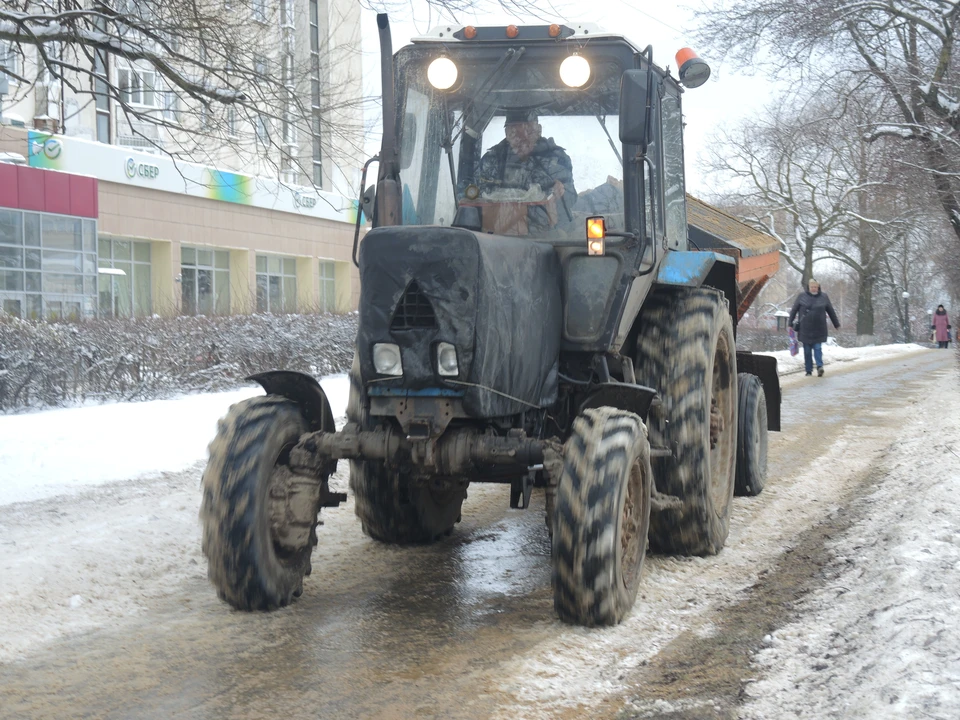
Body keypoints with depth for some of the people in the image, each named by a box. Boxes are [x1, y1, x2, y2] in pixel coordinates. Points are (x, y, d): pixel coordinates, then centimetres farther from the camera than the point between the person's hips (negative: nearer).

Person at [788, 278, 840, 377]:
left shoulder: (824, 297, 6)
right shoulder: (802, 296, 3)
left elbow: (831, 311, 13)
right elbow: (794, 310, 8)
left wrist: (836, 324, 17)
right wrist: (790, 323, 5)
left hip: (819, 329, 0)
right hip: (805, 328, 1)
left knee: (818, 348, -11)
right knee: (807, 350, 3)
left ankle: (820, 366, -18)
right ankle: (808, 370, 8)